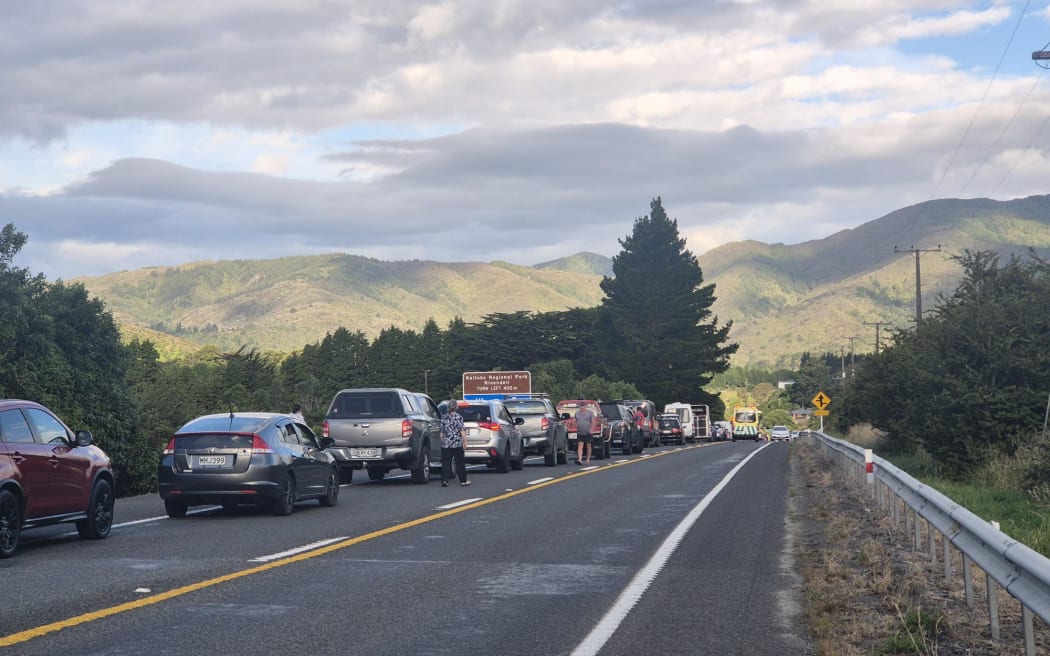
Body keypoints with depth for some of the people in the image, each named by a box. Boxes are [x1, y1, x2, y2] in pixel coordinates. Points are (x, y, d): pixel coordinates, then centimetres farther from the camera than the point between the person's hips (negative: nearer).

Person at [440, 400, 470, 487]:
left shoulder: (444, 417, 4)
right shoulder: (458, 417, -7)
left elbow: (442, 431, 7)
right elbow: (462, 430, -8)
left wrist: (442, 440, 16)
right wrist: (465, 440, -1)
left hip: (446, 444, 2)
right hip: (457, 444, -2)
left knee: (446, 463, 0)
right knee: (460, 462, 8)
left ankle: (444, 480, -10)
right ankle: (463, 480, 14)